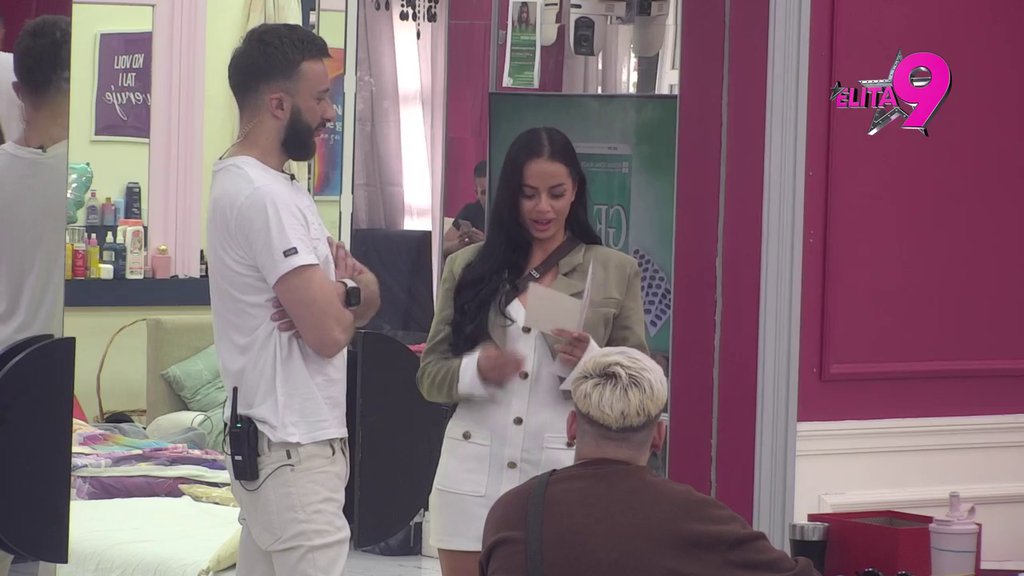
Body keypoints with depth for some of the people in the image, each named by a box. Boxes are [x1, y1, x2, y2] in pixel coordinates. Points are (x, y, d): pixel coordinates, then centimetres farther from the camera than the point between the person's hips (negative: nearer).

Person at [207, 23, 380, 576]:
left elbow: (370, 297, 14)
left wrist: (339, 290, -10)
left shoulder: (262, 183, 14)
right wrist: (349, 286, 1)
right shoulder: (264, 196, -17)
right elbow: (330, 333, -21)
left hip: (269, 441, 10)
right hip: (296, 449, -10)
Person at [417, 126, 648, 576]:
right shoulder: (468, 266, 7)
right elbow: (429, 374, 8)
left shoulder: (616, 272, 4)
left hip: (563, 476, -1)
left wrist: (589, 360, -16)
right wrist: (475, 371, -13)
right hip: (473, 477, 2)